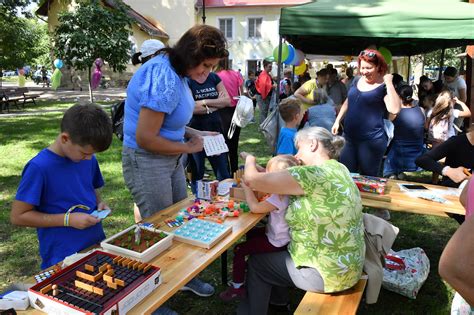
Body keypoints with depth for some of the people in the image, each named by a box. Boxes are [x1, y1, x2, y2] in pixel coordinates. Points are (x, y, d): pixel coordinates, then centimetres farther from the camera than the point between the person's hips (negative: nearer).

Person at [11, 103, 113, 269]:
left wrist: (99, 203, -4)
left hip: (98, 244, 5)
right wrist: (68, 219, -19)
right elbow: (18, 216, -13)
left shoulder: (89, 159, -1)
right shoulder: (39, 168, -18)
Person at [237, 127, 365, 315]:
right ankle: (277, 299, 43)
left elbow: (252, 180, -21)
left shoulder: (313, 174, -26)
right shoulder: (338, 169, 3)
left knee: (256, 262, 10)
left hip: (328, 273, -8)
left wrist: (250, 160, -2)